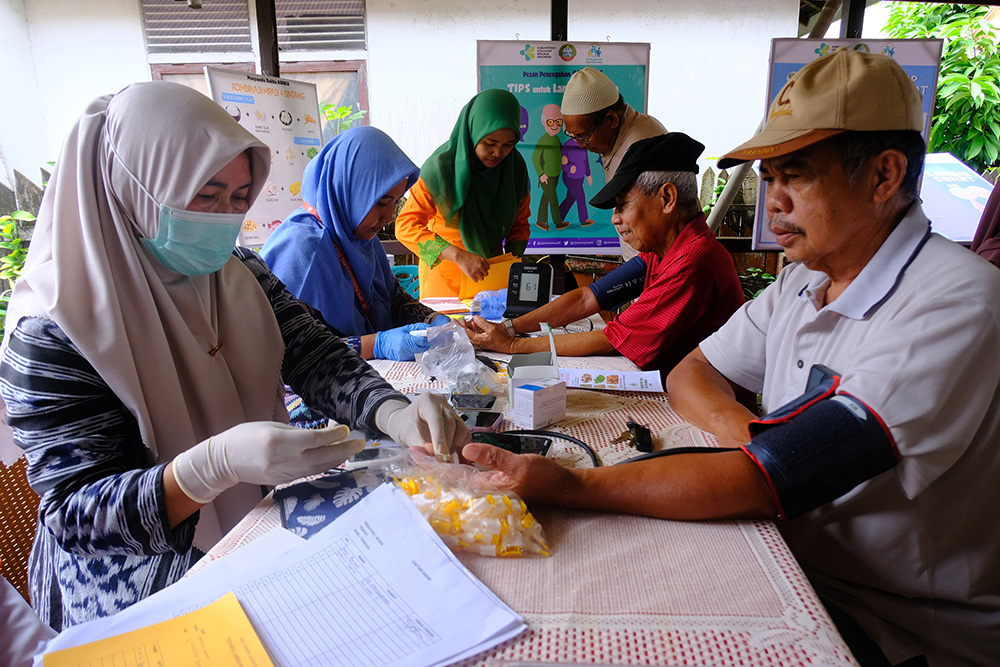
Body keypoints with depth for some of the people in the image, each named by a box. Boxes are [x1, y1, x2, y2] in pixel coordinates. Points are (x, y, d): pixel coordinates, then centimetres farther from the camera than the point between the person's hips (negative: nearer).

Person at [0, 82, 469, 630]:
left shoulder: (242, 274, 2)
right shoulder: (52, 333, -19)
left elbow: (317, 359, -8)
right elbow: (75, 517, -22)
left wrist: (395, 415, -29)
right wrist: (219, 463, -40)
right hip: (142, 599, -5)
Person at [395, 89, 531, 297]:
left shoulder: (515, 167, -5)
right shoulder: (441, 167, -19)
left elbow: (519, 223, 8)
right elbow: (406, 225, -24)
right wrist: (458, 255, -35)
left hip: (489, 270, 4)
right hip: (446, 274, -4)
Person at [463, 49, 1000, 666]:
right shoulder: (804, 279, 2)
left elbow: (766, 483, -31)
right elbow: (693, 372, 7)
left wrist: (571, 486, -30)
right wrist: (751, 436, -15)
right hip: (798, 564, 6)